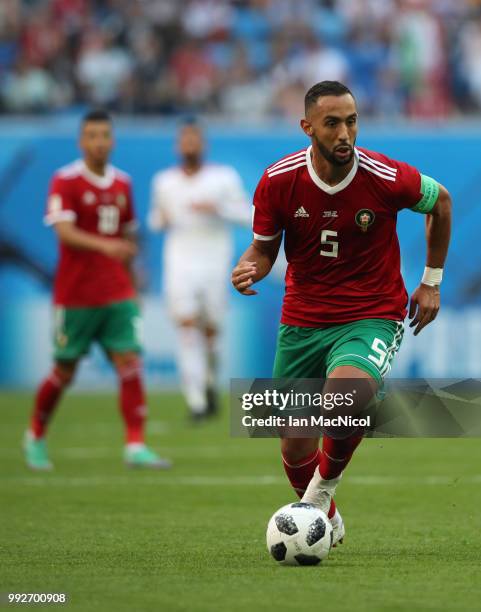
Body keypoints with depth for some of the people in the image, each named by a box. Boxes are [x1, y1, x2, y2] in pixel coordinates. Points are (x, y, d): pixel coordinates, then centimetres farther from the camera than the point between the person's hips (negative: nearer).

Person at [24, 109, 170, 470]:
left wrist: (131, 286, 20)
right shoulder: (66, 181, -9)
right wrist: (104, 245, -39)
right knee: (65, 371, 5)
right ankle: (36, 438, 28)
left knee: (129, 362, -9)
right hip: (75, 295, -4)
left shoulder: (122, 183, 8)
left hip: (117, 294, 4)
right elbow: (64, 232, -23)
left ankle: (136, 447, -10)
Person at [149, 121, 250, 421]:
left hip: (215, 262, -1)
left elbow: (248, 214, -3)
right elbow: (156, 218, 18)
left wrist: (217, 208, -19)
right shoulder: (164, 182, 7)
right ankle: (196, 399, -18)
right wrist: (160, 220, -6)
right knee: (186, 324, -15)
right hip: (180, 263, 1)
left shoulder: (224, 178, -2)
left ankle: (210, 380, 37)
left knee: (210, 329, 6)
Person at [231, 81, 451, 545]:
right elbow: (264, 248, 6)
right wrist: (248, 268, -19)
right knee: (296, 446, 6)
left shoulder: (386, 178, -14)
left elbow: (440, 201, 7)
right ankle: (325, 521, 39)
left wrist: (432, 281, 11)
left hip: (372, 318, -3)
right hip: (301, 322, 3)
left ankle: (326, 481, -3)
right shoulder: (278, 181, -10)